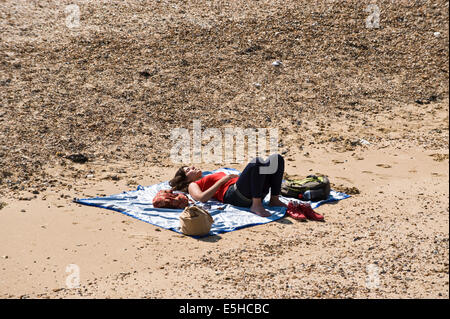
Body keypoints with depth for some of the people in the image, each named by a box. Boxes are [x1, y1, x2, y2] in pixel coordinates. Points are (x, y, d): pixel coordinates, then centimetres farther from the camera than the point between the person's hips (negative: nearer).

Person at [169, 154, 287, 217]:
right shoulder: (193, 185, 20)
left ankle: (274, 199, -14)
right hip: (234, 195, -8)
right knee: (256, 162, -31)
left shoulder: (210, 178, 41)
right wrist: (223, 180, -4)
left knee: (277, 158, -7)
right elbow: (201, 198, -4)